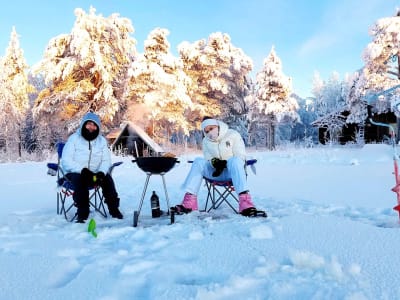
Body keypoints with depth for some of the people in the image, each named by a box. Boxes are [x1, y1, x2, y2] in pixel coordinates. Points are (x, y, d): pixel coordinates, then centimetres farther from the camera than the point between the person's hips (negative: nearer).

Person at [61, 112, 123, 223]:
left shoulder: (101, 140, 8)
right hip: (74, 173, -3)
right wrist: (82, 170, -26)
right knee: (80, 179, -35)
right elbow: (66, 161, -11)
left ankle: (113, 208, -15)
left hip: (94, 173, 3)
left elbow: (106, 160, 3)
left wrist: (101, 172, -20)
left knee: (107, 178, -24)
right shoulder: (74, 139, -4)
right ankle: (82, 213, -33)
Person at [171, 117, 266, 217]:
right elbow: (207, 158, 7)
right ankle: (189, 201, -34)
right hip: (216, 172, 4)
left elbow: (241, 156, -7)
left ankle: (245, 204, -54)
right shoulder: (206, 141, 11)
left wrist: (225, 163, -22)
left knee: (234, 160, -38)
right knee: (198, 161, -22)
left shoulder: (233, 134, -1)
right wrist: (213, 162, -17)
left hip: (233, 171, -3)